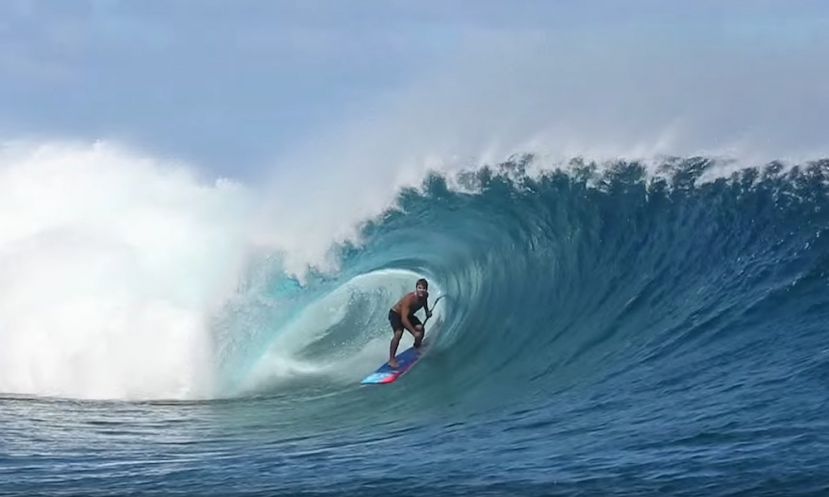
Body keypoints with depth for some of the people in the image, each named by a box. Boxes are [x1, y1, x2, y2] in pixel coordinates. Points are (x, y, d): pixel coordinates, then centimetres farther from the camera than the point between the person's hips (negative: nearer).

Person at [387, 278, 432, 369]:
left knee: (420, 328, -9)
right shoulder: (409, 299, -38)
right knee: (398, 333, -28)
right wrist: (414, 332, -43)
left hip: (409, 315, 7)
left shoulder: (425, 295, -15)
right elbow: (404, 319, -42)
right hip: (395, 314, -7)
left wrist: (427, 311, 2)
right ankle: (391, 360, -25)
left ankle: (417, 349, 19)